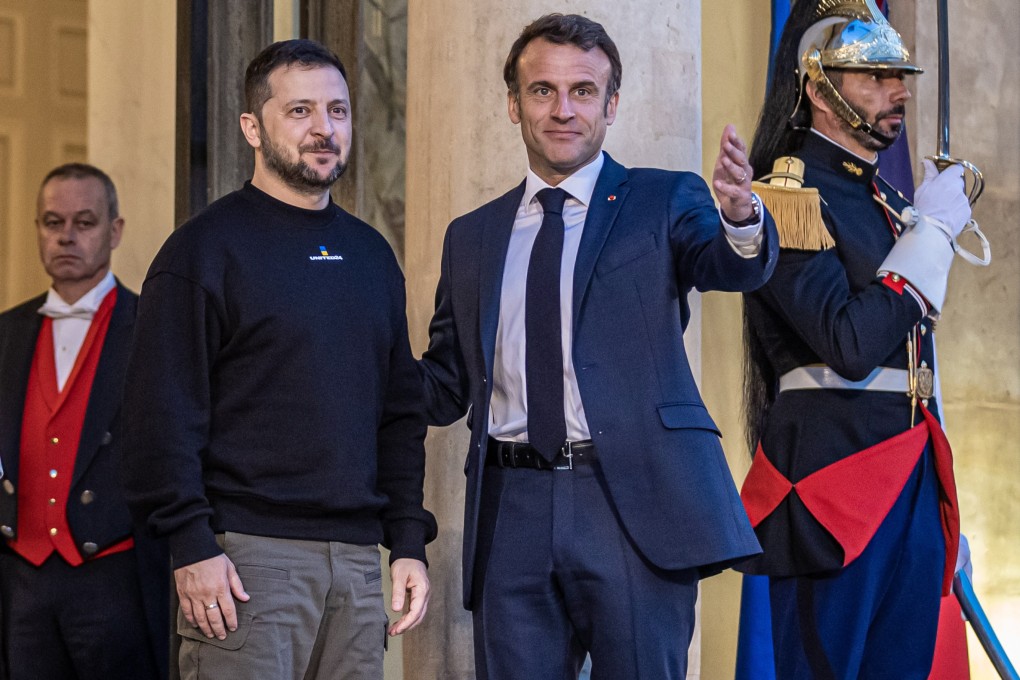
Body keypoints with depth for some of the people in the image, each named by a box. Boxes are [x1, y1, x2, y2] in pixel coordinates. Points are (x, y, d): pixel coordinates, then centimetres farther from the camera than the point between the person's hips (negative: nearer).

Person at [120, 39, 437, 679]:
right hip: (246, 557, -6)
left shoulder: (371, 254, 16)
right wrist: (192, 547, -15)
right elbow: (162, 411, -9)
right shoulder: (206, 247, -2)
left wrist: (409, 542, 11)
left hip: (358, 556, 6)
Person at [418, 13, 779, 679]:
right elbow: (447, 384, 17)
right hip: (512, 515, 3)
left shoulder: (664, 201, 7)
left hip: (633, 501, -3)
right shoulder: (472, 237, 17)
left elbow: (728, 264, -13)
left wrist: (741, 219, -37)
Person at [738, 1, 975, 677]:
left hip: (915, 477, 8)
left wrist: (942, 509, 21)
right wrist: (934, 228, -14)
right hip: (834, 474, -8)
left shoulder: (893, 200, 17)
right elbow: (851, 345, -21)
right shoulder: (789, 197, -9)